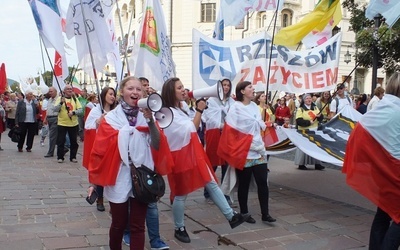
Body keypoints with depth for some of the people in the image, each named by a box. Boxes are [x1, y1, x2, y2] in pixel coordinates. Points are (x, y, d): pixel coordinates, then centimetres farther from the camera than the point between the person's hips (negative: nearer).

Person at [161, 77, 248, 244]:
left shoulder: (180, 109, 14)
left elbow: (193, 129, 17)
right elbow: (190, 130, -16)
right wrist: (199, 111, -16)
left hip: (193, 153, 8)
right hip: (180, 156, -8)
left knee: (212, 184, 4)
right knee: (181, 194, 3)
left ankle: (231, 216, 7)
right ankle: (179, 229, 19)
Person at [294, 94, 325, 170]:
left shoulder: (315, 107, 11)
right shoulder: (300, 109, -5)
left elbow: (321, 118, 10)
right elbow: (298, 121, -15)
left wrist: (319, 116, -12)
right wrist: (308, 122, -22)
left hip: (315, 130, 5)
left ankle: (317, 164, 11)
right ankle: (301, 164, 7)